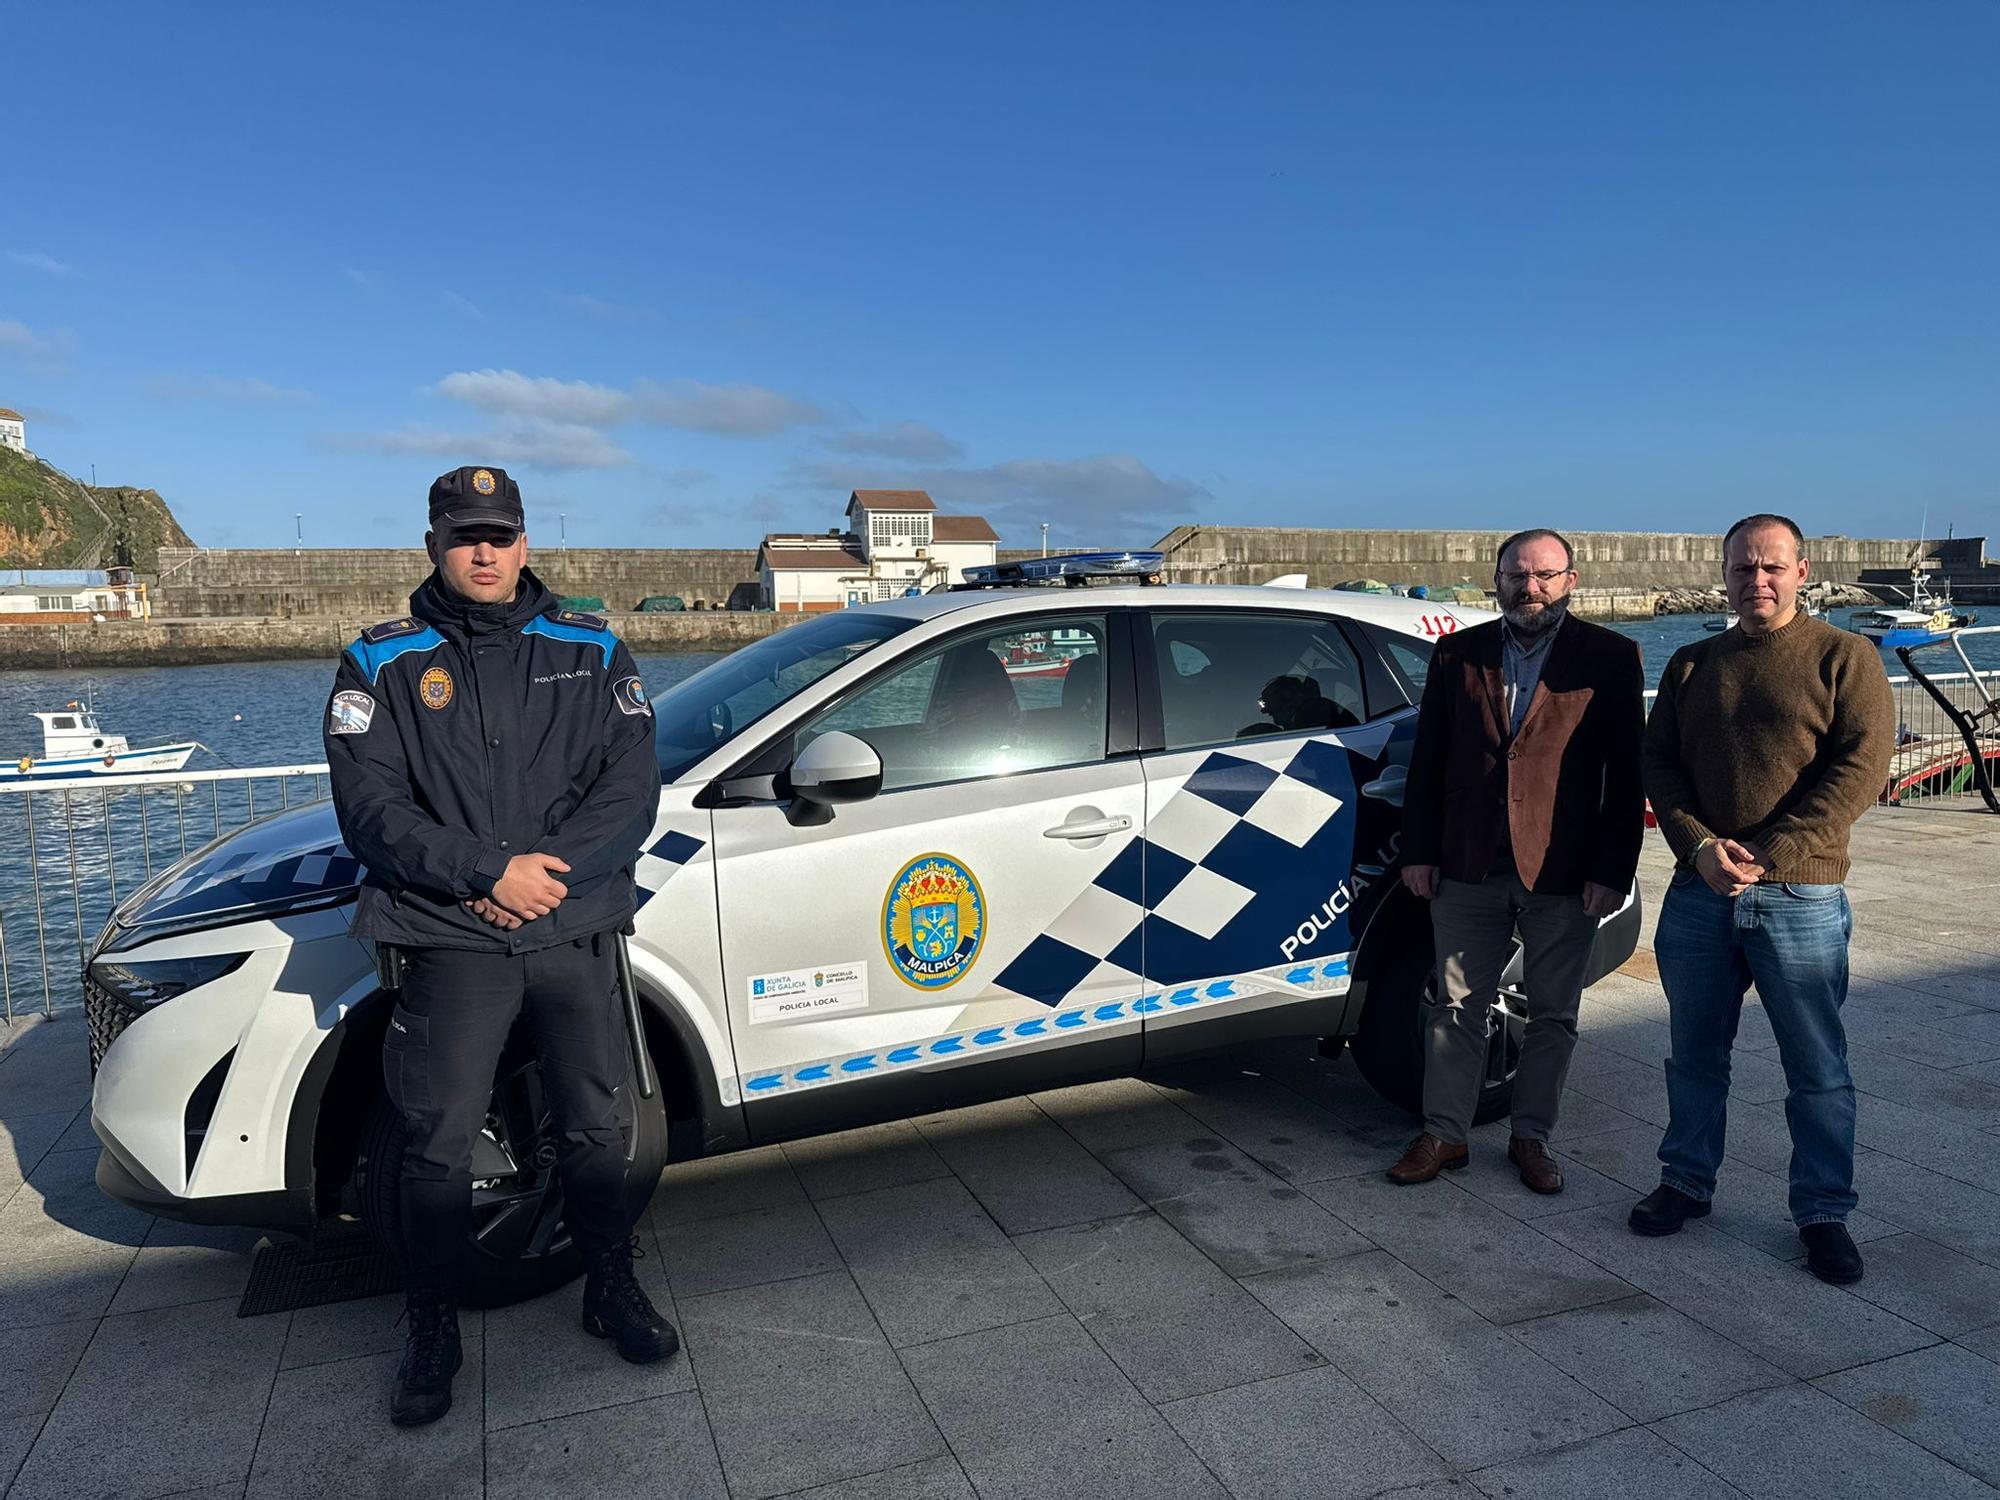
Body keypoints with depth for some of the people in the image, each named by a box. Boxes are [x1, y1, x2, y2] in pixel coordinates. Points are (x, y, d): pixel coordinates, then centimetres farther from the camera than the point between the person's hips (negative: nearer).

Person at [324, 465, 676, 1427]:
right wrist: (488, 872, -18)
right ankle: (433, 1332, 25)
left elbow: (630, 789, -1)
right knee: (439, 1147, 5)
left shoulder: (592, 653, 6)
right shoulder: (384, 664, 3)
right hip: (450, 943, -1)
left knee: (593, 1126, 12)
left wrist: (546, 871, -15)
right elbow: (369, 806, -7)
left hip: (577, 934, 1)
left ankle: (611, 1290, 32)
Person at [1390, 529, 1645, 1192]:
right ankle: (1444, 1134, 23)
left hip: (1564, 875, -1)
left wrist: (1613, 871, -7)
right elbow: (1427, 760, 8)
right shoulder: (1458, 654, 6)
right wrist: (1419, 852, 4)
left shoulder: (1610, 658, 0)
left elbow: (1626, 776, -2)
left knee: (1553, 1015, 11)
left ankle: (1532, 1137, 28)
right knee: (1458, 1008, 10)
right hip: (1468, 868, 2)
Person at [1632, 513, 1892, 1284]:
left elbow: (1861, 769, -9)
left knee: (1817, 1069, 6)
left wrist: (1769, 855, -16)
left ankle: (1823, 1213, 21)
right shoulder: (1692, 664, 11)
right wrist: (1699, 844, -9)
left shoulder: (1845, 658, -1)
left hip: (1801, 897, -3)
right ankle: (1686, 1182, 28)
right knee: (1694, 1054, 13)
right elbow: (1657, 763, 7)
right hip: (1698, 893, 4)